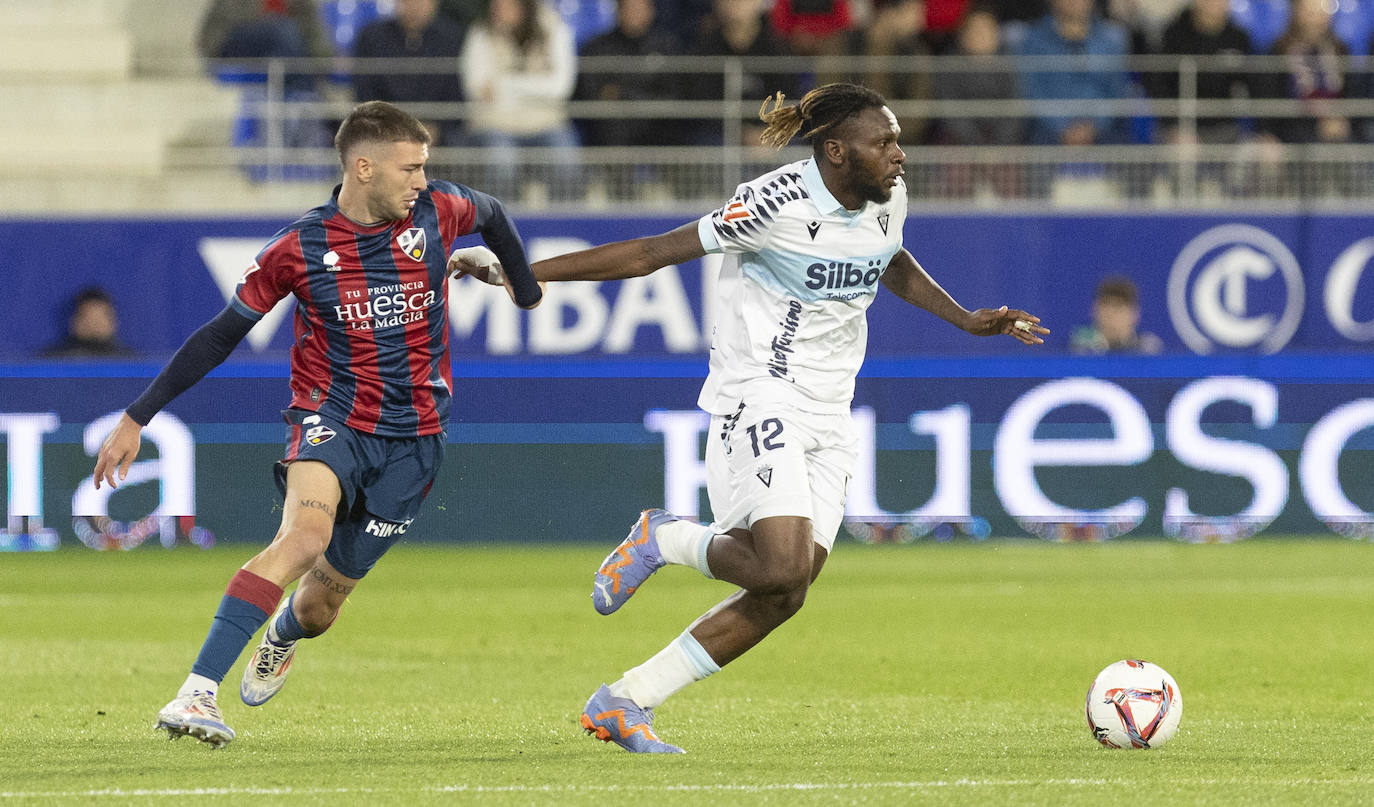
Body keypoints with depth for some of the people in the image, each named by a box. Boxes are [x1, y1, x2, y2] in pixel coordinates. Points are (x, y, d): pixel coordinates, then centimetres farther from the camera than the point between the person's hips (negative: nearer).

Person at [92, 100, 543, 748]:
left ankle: (282, 636, 47)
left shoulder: (436, 212, -4)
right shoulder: (299, 249, -8)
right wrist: (137, 419, 0)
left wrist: (526, 292, 34)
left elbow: (492, 215, 21)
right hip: (330, 418, -3)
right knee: (306, 534, -34)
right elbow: (221, 336, 0)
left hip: (412, 437, 3)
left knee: (319, 603, 6)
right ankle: (197, 694, -40)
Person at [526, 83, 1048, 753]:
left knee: (782, 597, 0)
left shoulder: (887, 199, 4)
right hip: (758, 400, -8)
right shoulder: (777, 205, -17)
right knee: (783, 568, -25)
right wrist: (526, 272, -14)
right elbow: (652, 253, -13)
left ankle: (622, 704, 9)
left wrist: (967, 320, 23)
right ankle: (664, 540, 4)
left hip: (827, 418, 8)